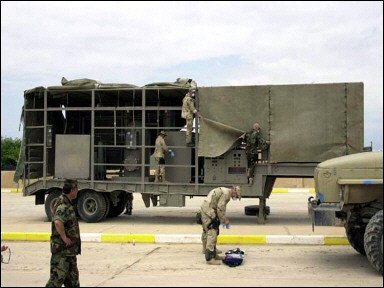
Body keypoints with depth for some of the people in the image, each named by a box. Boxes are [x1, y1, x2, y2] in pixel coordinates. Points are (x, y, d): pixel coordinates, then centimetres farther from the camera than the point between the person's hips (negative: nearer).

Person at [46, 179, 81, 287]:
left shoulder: (67, 203, 12)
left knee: (72, 277, 18)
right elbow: (58, 222, -38)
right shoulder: (63, 205, -20)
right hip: (63, 249, -10)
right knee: (58, 276, -4)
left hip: (69, 249, 10)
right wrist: (64, 238, -28)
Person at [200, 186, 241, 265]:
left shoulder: (223, 191, 20)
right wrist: (224, 220, -6)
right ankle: (210, 258, -13)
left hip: (204, 210, 11)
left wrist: (224, 219, 21)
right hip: (208, 211, -11)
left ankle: (213, 254, 26)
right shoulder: (226, 193, -13)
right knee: (212, 234, -12)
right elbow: (220, 208, -17)